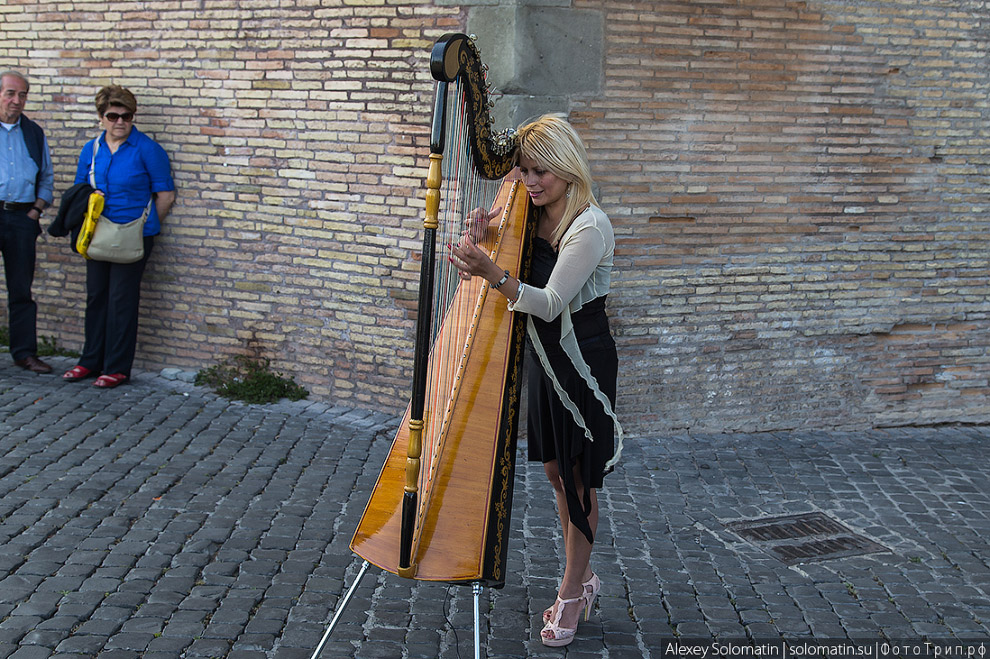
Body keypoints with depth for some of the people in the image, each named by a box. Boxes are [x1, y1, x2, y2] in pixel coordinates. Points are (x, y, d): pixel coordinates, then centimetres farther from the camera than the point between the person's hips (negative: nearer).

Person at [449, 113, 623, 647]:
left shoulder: (589, 226, -20)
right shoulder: (530, 216, 3)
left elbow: (550, 303, -26)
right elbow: (513, 284, 5)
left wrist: (492, 272, -41)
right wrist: (479, 242, -15)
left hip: (582, 363, -8)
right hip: (543, 357, 8)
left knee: (577, 480, 4)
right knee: (555, 473, 16)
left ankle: (571, 593, 17)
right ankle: (583, 577, 33)